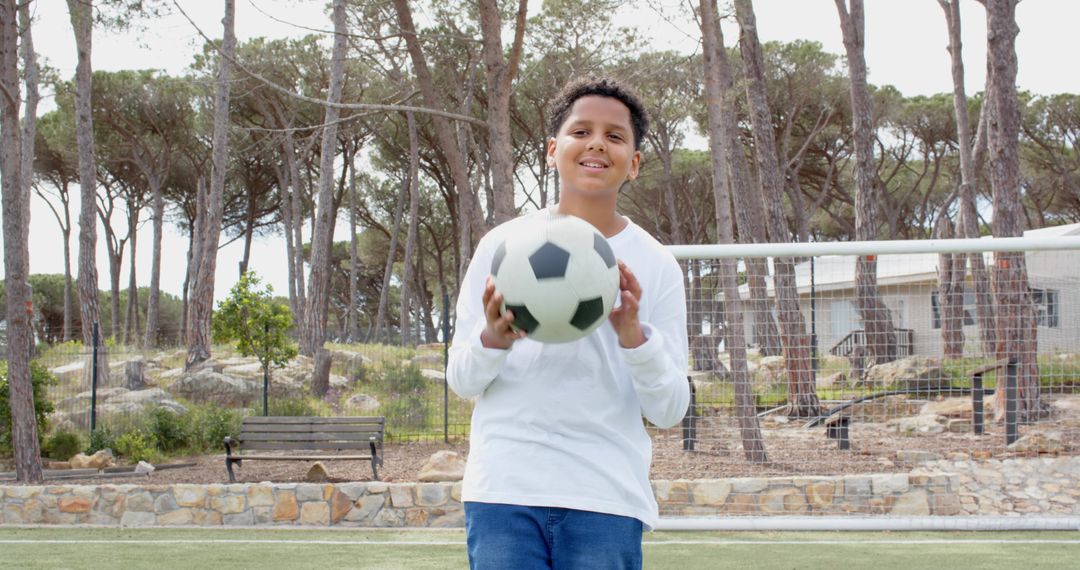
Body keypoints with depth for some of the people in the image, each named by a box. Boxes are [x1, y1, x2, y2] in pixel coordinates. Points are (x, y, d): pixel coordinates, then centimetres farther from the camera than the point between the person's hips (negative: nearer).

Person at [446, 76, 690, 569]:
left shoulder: (656, 266, 5)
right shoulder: (501, 245, 4)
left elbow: (669, 410, 2)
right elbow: (461, 380, 6)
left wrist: (633, 335, -16)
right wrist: (493, 338, -16)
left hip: (607, 499, 0)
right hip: (503, 490, 0)